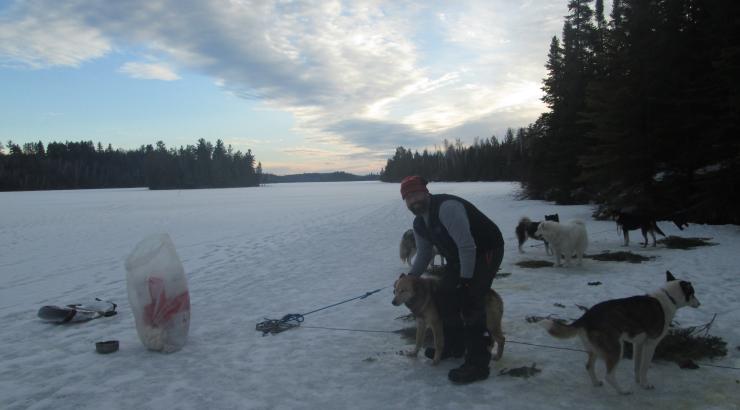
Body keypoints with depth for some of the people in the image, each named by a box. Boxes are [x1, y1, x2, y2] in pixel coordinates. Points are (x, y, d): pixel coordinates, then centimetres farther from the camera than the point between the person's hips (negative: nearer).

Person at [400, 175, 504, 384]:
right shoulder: (419, 224, 2)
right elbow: (424, 255, 15)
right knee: (445, 298, 10)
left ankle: (477, 364, -11)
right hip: (459, 257, 9)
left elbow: (467, 246, -30)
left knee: (470, 302, -17)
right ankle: (454, 345, 31)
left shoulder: (447, 208, -28)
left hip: (486, 251, -9)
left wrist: (465, 279, -25)